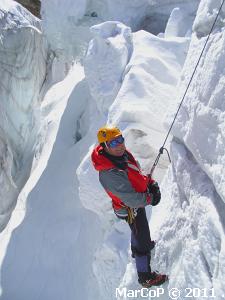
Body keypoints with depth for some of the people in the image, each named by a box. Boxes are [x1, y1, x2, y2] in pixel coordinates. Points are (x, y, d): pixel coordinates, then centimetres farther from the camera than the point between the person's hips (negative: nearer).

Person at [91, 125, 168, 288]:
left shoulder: (122, 153, -14)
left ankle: (136, 250, 64)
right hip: (131, 209, -9)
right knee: (144, 242, 9)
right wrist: (150, 199, -19)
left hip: (137, 202, 9)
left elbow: (136, 172, 4)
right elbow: (132, 200, -34)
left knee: (138, 230, 35)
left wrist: (151, 183, -10)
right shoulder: (110, 174, -41)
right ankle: (146, 277, 31)